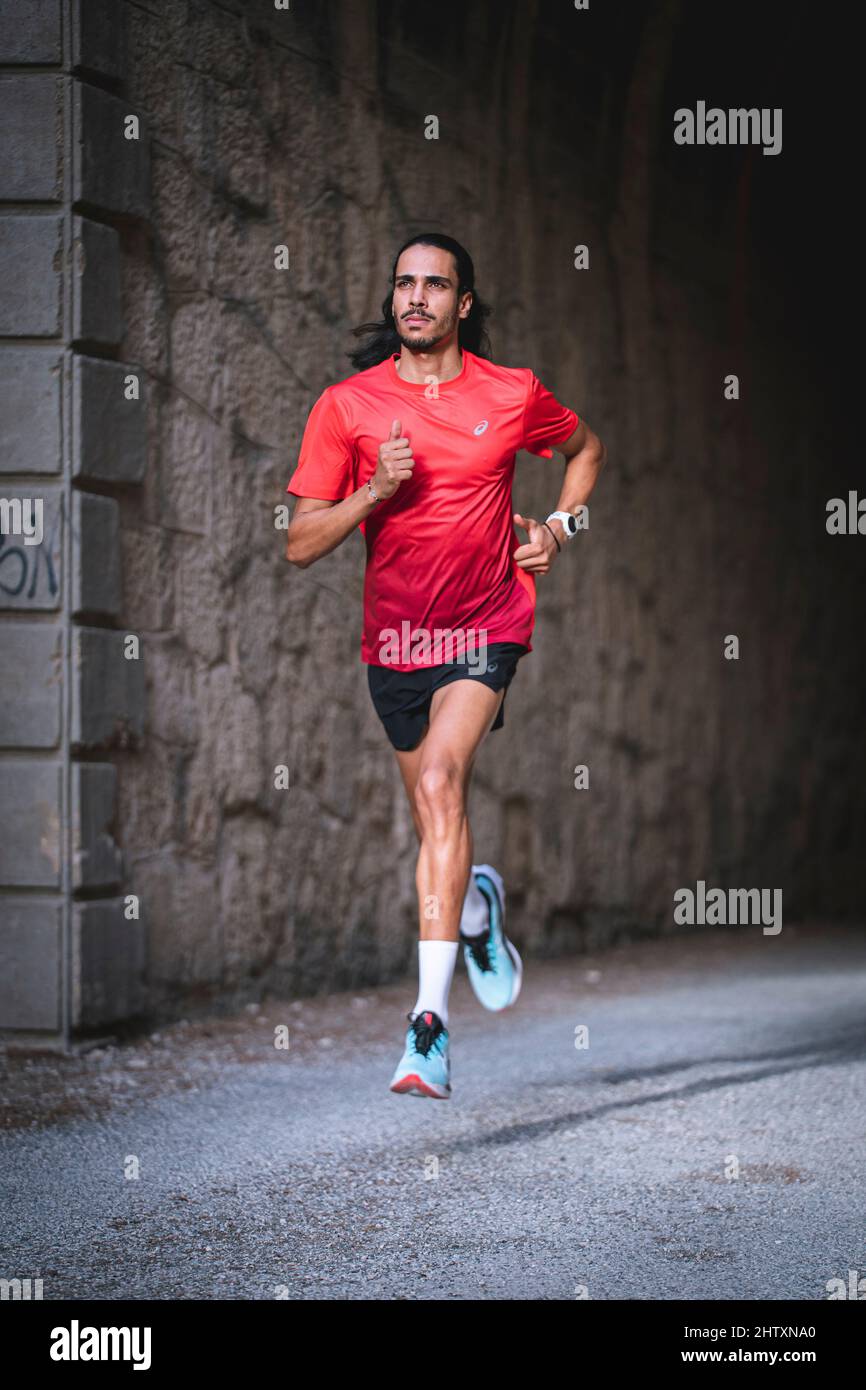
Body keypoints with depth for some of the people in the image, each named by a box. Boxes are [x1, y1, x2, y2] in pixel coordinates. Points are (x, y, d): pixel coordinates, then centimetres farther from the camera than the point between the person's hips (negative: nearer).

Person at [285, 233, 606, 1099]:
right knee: (433, 817, 12)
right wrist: (376, 490, -19)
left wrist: (558, 528, 5)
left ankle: (430, 1015, -29)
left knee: (440, 780, -24)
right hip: (393, 636, 3)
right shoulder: (346, 404, -3)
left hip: (487, 626, -3)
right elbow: (301, 545, -4)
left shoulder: (513, 395, -2)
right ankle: (477, 906, 49)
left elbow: (584, 448, 20)